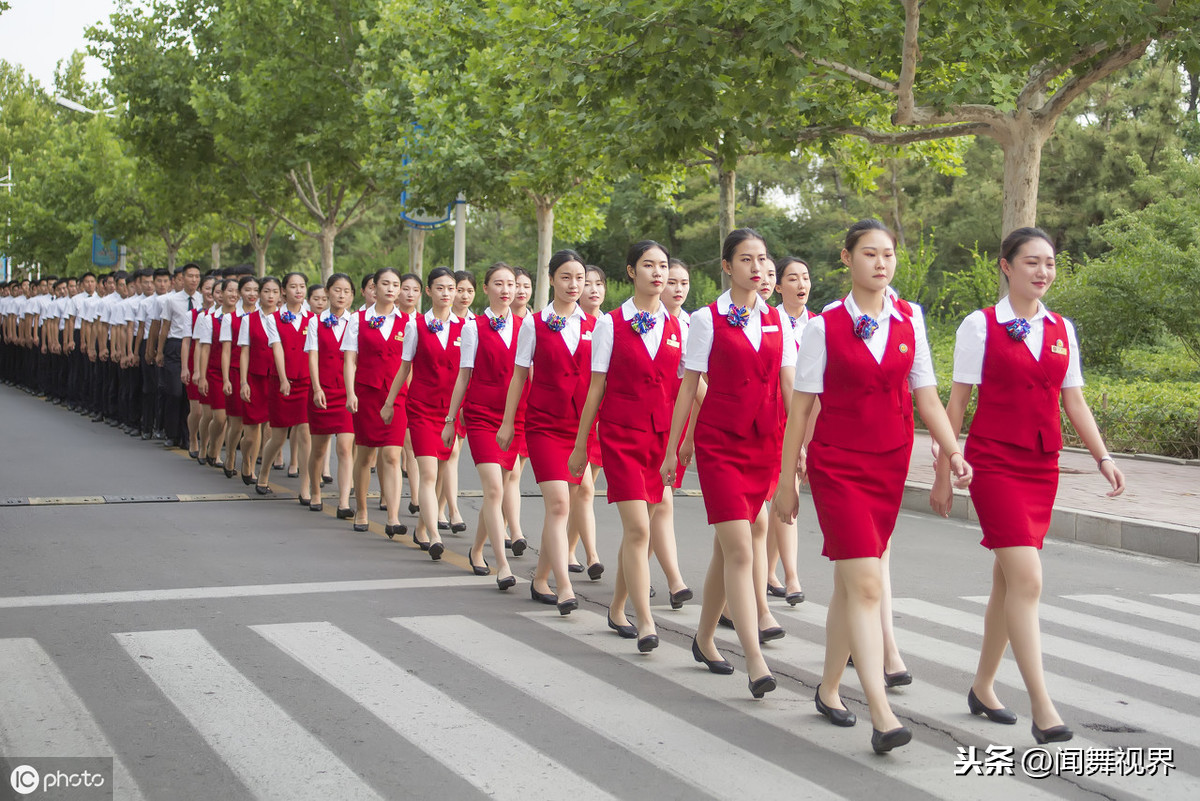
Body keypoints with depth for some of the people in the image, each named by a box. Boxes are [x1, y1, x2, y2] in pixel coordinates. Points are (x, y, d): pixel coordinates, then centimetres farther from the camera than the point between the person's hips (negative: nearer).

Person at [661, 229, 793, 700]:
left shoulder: (777, 321, 9)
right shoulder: (708, 320, -1)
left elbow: (789, 386, 8)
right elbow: (688, 387, 1)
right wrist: (672, 449, 1)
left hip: (764, 443, 4)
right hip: (719, 442, -4)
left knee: (730, 545, 11)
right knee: (740, 549, -12)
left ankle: (705, 637, 28)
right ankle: (755, 660, -15)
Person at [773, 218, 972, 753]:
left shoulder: (910, 319, 5)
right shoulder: (825, 327, -4)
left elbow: (925, 394, 6)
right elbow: (801, 406, -1)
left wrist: (953, 451, -6)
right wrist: (787, 477, 0)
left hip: (890, 464, 4)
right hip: (836, 464, -4)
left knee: (850, 582, 12)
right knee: (866, 584, -13)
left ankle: (829, 689, 29)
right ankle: (882, 715, -17)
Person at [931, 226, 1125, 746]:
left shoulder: (1062, 330, 10)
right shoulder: (981, 326, -4)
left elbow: (1074, 401, 13)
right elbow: (957, 403, -2)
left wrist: (1102, 456, 0)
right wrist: (943, 473, -1)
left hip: (1041, 465, 5)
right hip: (993, 463, -5)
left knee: (1008, 580, 12)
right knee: (1026, 579, -14)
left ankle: (983, 686, 27)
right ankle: (1041, 707, -14)